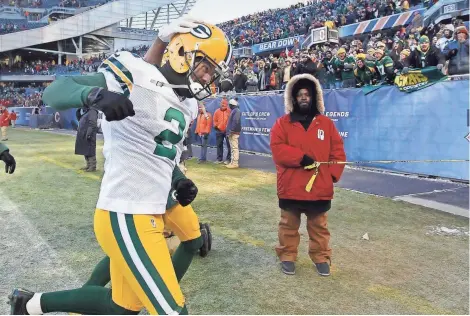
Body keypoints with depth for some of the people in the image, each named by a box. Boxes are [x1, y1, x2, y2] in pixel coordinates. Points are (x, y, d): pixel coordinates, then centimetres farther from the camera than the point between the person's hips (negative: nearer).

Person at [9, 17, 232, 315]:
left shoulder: (182, 109, 15)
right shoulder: (137, 75, -11)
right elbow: (54, 91, -15)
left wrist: (181, 183, 8)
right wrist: (93, 93, -36)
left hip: (150, 214, 10)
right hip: (126, 218, -9)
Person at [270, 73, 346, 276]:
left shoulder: (326, 123, 5)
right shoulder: (282, 123, 0)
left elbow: (337, 151, 5)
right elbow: (277, 149, -11)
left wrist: (332, 174, -6)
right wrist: (301, 157, -20)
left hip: (320, 188, 1)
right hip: (290, 188, -1)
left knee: (319, 227, 14)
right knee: (288, 225, 12)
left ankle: (321, 258, 28)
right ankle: (287, 257, 27)